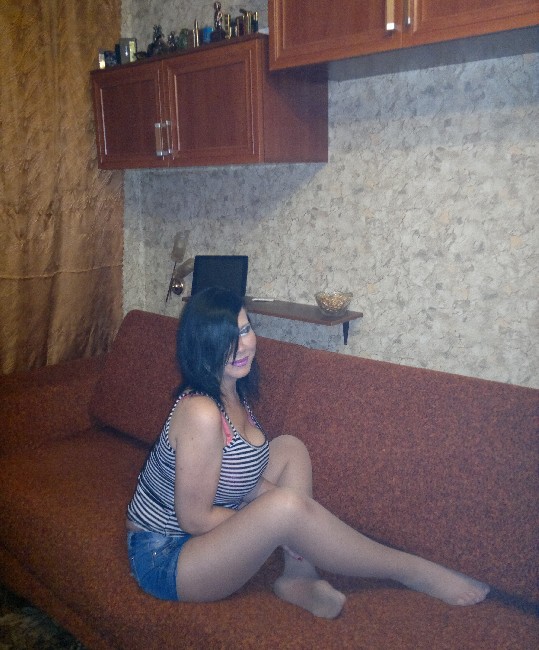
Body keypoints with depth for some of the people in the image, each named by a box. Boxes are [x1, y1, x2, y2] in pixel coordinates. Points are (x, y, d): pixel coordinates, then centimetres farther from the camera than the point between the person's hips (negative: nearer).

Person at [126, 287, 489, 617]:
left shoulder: (234, 392, -2)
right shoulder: (201, 413, -29)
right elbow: (194, 519, -24)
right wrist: (279, 521, -14)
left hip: (206, 532, 9)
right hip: (164, 558, -9)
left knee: (290, 450, 1)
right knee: (287, 508, -30)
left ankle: (297, 577, -4)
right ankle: (415, 572, -10)